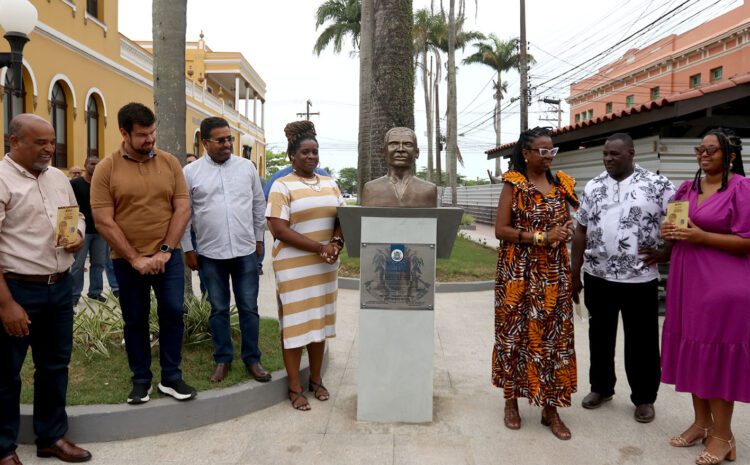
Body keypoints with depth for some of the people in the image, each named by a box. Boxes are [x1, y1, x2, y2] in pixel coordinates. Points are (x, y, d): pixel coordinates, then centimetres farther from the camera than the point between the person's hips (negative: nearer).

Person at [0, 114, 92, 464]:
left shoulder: (58, 177, 10)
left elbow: (77, 215, 23)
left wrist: (79, 236, -1)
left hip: (61, 287, 7)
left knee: (55, 365, 16)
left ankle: (52, 437, 32)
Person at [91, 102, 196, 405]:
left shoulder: (170, 163, 1)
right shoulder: (106, 169, -6)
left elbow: (182, 209, -2)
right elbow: (103, 221, -10)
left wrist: (165, 251, -10)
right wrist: (135, 258, -13)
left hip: (168, 256, 1)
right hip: (128, 261, -1)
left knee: (173, 313, 2)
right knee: (135, 320, 9)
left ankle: (171, 378, 17)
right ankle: (141, 379, 24)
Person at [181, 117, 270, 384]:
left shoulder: (247, 167, 3)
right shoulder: (191, 172, -2)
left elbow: (259, 205, 10)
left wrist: (258, 239, 11)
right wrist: (187, 249, 1)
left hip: (246, 252, 1)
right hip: (210, 254, -1)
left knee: (249, 308, 7)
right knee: (218, 309, 11)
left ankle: (252, 359, 20)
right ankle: (223, 359, 25)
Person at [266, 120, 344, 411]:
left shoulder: (330, 184, 10)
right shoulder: (282, 186, -8)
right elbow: (280, 230, -15)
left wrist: (337, 242, -11)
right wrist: (320, 248, -19)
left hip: (325, 265, 5)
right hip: (294, 265, -5)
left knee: (320, 320, 12)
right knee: (295, 323, 1)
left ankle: (316, 380, 26)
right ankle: (295, 388, 13)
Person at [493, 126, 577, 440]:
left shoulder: (561, 184, 10)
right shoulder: (513, 184, -3)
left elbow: (567, 223, 18)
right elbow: (501, 230, -10)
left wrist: (565, 231, -6)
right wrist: (541, 237, -18)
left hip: (554, 273, 4)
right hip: (518, 273, -4)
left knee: (553, 335, 4)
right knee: (515, 333, 4)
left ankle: (550, 409, 14)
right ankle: (511, 401, 21)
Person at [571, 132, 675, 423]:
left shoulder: (658, 186, -5)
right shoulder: (593, 187, 6)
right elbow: (581, 231, 9)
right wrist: (575, 273, 7)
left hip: (640, 279, -3)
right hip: (597, 277, 3)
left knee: (641, 341, 7)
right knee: (600, 335, 15)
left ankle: (644, 398, 24)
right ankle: (601, 388, 33)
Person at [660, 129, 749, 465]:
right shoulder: (688, 188, 11)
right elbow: (675, 226, 22)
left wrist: (702, 237, -19)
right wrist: (669, 232, 0)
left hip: (721, 284, -7)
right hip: (686, 279, 7)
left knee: (717, 353, 0)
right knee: (692, 349, 11)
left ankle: (722, 434, 14)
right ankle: (701, 422, 26)